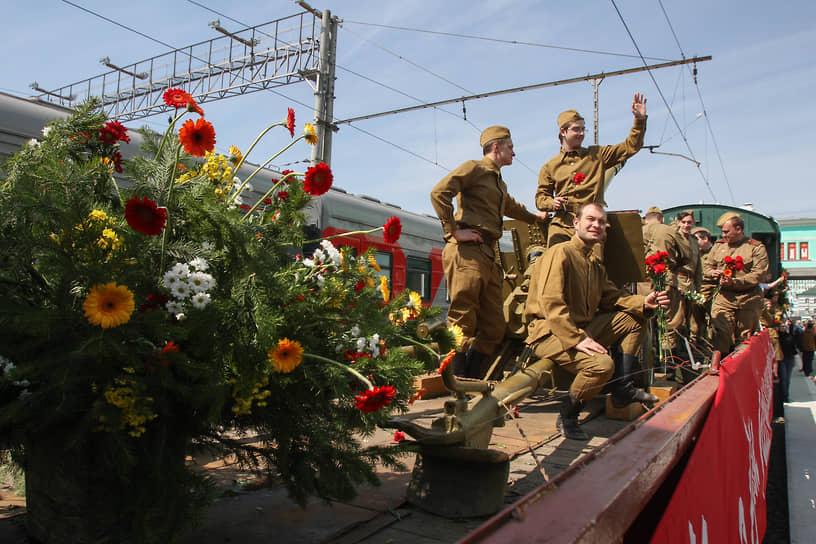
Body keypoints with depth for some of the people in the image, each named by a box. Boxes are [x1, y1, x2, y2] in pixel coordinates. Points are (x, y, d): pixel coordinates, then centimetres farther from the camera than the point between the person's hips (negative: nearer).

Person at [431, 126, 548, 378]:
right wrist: (454, 231, -15)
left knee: (494, 326, 3)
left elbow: (510, 206, 52)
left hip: (488, 254, 9)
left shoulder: (499, 182, 29)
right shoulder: (474, 168, 2)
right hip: (467, 251, -9)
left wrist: (535, 217, 62)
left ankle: (471, 381, 9)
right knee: (463, 319, -11)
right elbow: (439, 193, -13)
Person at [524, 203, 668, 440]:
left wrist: (643, 302, -1)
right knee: (602, 364, -31)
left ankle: (623, 389, 9)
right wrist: (576, 339, -30)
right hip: (548, 333, -9)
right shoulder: (560, 253, -13)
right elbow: (551, 304, -23)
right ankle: (567, 416, -7)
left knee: (635, 319, 9)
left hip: (583, 328, 10)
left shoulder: (595, 263, 17)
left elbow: (611, 297, 17)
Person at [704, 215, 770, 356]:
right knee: (721, 335, -9)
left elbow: (758, 274, -10)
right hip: (723, 298, 2)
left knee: (745, 339, 7)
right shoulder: (719, 245, 14)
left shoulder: (756, 248, 0)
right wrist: (712, 273, -5)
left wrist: (734, 282, -20)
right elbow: (707, 266, 19)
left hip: (748, 299, -2)